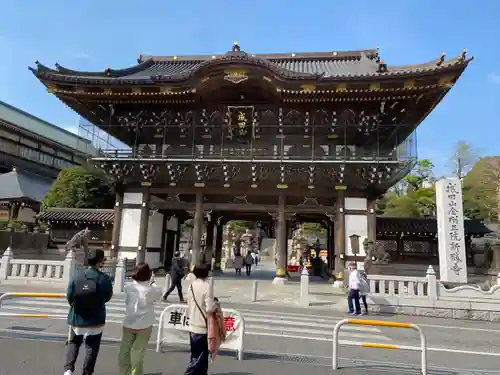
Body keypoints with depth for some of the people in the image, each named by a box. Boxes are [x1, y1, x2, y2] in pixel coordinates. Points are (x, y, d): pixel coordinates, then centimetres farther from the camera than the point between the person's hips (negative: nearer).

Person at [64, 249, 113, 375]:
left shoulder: (77, 277, -13)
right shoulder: (104, 278, -16)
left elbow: (69, 297, -6)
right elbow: (108, 297, -2)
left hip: (77, 318, 2)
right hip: (96, 319, -2)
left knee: (73, 343, 23)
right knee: (91, 347, 13)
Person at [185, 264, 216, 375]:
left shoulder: (191, 285, 1)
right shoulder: (207, 286, -20)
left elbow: (189, 305, 11)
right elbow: (210, 308, -23)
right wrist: (215, 304, -5)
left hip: (193, 326, 7)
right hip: (202, 327, -7)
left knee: (197, 356, 20)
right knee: (199, 358, 5)